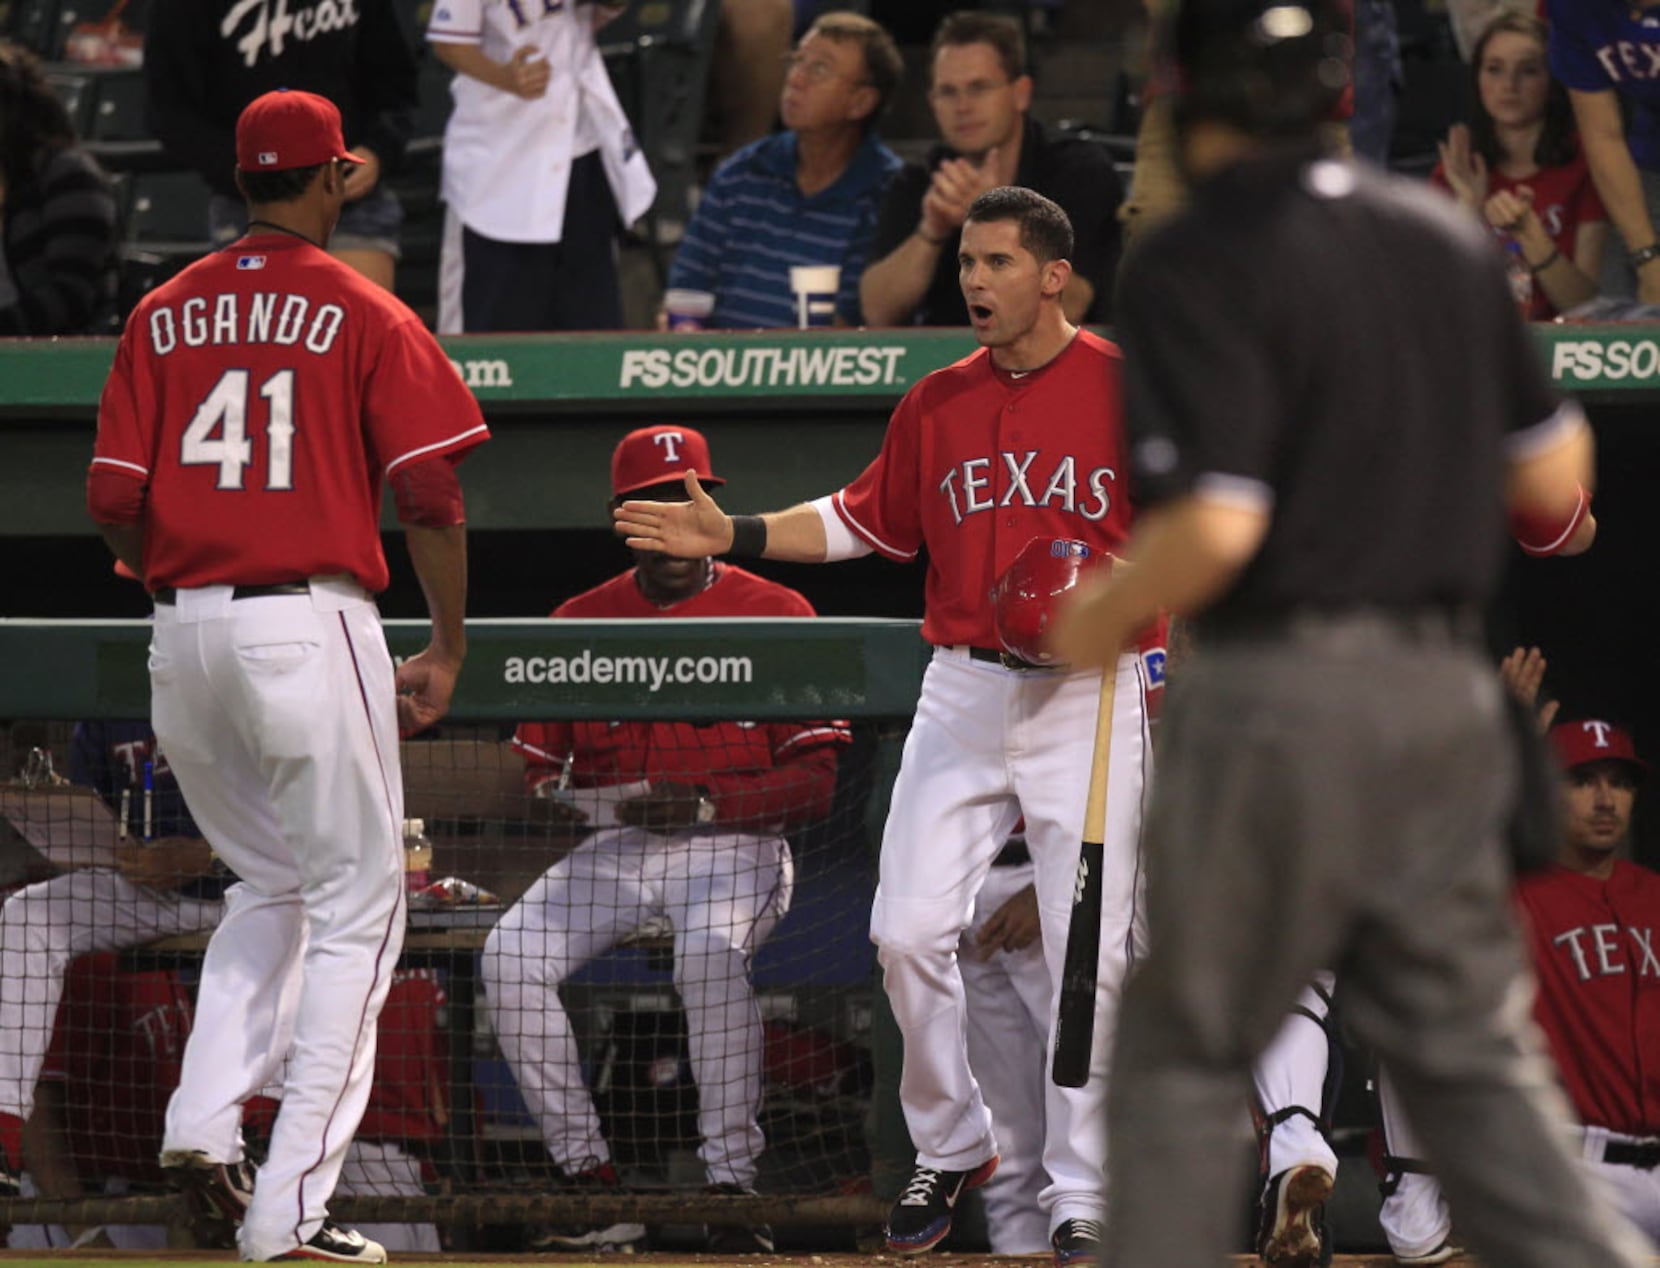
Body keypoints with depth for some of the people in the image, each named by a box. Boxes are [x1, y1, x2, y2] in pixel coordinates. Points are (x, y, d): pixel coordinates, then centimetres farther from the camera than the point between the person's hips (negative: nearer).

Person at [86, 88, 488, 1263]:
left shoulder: (163, 315, 8)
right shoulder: (366, 318, -3)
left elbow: (113, 502, 4)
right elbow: (432, 496, -7)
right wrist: (448, 650, 3)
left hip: (183, 636, 5)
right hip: (313, 626, -5)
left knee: (268, 888, 24)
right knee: (354, 909, 2)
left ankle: (204, 1121, 6)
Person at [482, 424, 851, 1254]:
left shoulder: (775, 614, 0)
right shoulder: (579, 623, 11)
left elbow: (814, 780, -4)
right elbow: (538, 759, 17)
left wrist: (709, 803, -19)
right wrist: (554, 796, -7)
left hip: (735, 845, -4)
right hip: (612, 848, 4)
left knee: (710, 950, -37)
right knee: (512, 955, -22)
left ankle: (733, 1183, -30)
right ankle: (592, 1186, -15)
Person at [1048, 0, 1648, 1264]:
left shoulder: (1192, 264, -13)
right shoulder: (1448, 238, 7)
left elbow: (1214, 527, -20)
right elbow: (1557, 476, 11)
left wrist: (1098, 622, -3)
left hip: (1278, 698, -6)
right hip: (1447, 697, 6)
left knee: (1184, 1053, 6)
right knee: (1474, 1050, 10)